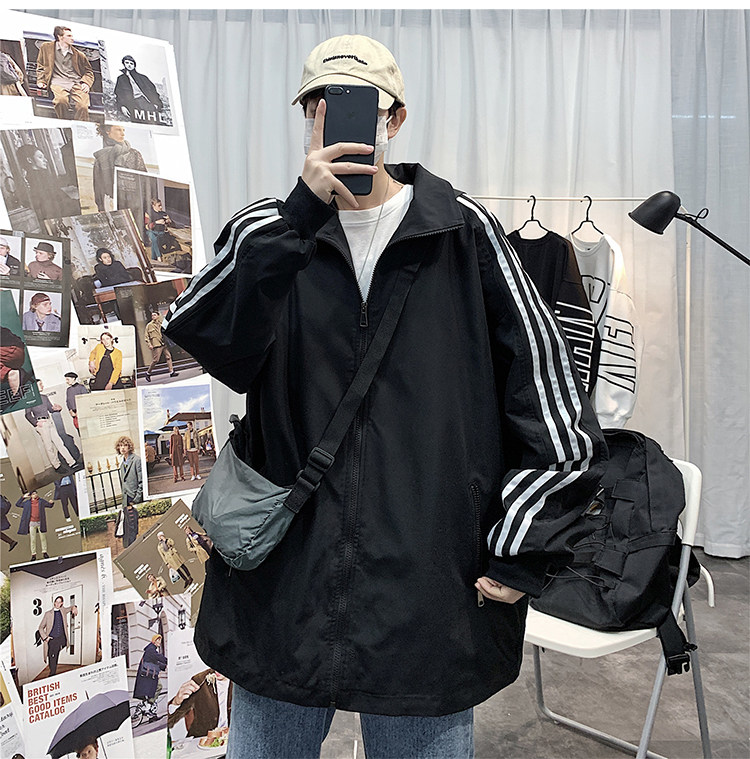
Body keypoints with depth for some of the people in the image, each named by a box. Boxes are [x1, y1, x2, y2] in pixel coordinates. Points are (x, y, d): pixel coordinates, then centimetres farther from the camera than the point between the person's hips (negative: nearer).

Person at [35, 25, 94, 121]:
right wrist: (41, 81, 7)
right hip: (58, 82, -2)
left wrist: (86, 83, 10)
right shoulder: (46, 47, 20)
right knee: (61, 100, -38)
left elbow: (89, 71, 30)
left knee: (82, 106, -31)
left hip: (76, 83, 2)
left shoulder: (78, 54, 24)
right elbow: (40, 66, 23)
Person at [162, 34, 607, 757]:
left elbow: (546, 387, -1)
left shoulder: (462, 232, 0)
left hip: (431, 587, -1)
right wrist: (301, 214, -24)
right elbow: (198, 333, -14)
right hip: (285, 573, 2)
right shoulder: (269, 233, 5)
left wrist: (518, 554, -4)